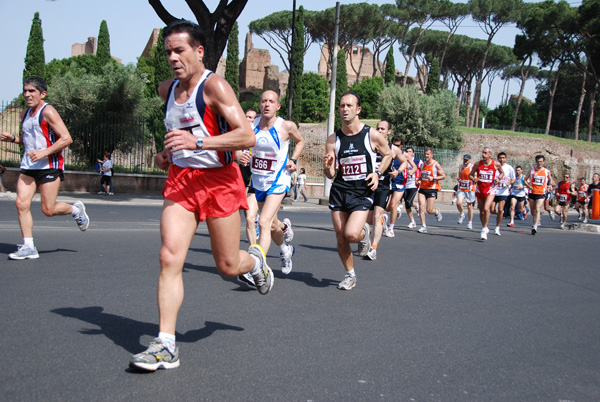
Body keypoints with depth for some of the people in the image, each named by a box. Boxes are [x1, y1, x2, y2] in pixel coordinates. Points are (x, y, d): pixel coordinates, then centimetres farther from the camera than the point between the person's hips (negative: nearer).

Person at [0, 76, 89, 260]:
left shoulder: (48, 112, -10)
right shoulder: (25, 114, 15)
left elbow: (67, 138, -17)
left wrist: (43, 153, -23)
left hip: (49, 166, -7)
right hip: (28, 167, 7)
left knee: (48, 210, -5)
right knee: (22, 204, -5)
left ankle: (76, 209, 25)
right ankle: (28, 247, 1)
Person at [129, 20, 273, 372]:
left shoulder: (215, 86, -12)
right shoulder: (167, 90, 10)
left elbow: (247, 136, -22)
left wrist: (199, 142, -32)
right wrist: (168, 152, 13)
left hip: (219, 180, -5)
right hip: (180, 180, 5)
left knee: (228, 266, 5)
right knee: (169, 258, -9)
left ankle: (256, 259, 42)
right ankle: (166, 345, -4)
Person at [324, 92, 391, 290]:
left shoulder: (372, 136, -6)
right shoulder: (333, 140, 1)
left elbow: (387, 154, 13)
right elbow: (330, 175, 2)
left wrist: (377, 173, -3)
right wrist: (327, 166, -21)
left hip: (362, 193, -3)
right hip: (339, 192, 3)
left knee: (351, 234, -21)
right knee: (340, 239, 6)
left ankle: (365, 231, 17)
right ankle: (350, 275, 28)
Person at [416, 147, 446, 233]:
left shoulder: (436, 164, -7)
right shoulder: (423, 163, 11)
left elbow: (443, 176, -6)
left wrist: (433, 178, -18)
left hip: (432, 189, -5)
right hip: (422, 188, 5)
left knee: (429, 210, -6)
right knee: (421, 207, -10)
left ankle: (437, 211, 30)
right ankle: (424, 226, -5)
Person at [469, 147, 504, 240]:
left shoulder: (496, 164, -6)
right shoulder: (478, 164, -2)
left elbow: (502, 173, 13)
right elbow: (470, 175, 7)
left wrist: (498, 178, -7)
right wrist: (473, 179, -16)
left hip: (490, 190, -3)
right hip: (479, 190, 3)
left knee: (486, 209, -20)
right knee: (481, 211, 11)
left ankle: (484, 230, -8)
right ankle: (484, 228, 32)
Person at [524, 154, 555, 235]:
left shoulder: (547, 171, 5)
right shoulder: (532, 170, 4)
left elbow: (551, 180, 20)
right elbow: (525, 179, 9)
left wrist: (550, 185, -1)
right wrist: (528, 185, -10)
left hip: (541, 193, -2)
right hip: (532, 193, 2)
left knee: (537, 209, -17)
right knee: (532, 211, 11)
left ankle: (535, 227, -24)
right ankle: (538, 218, 44)